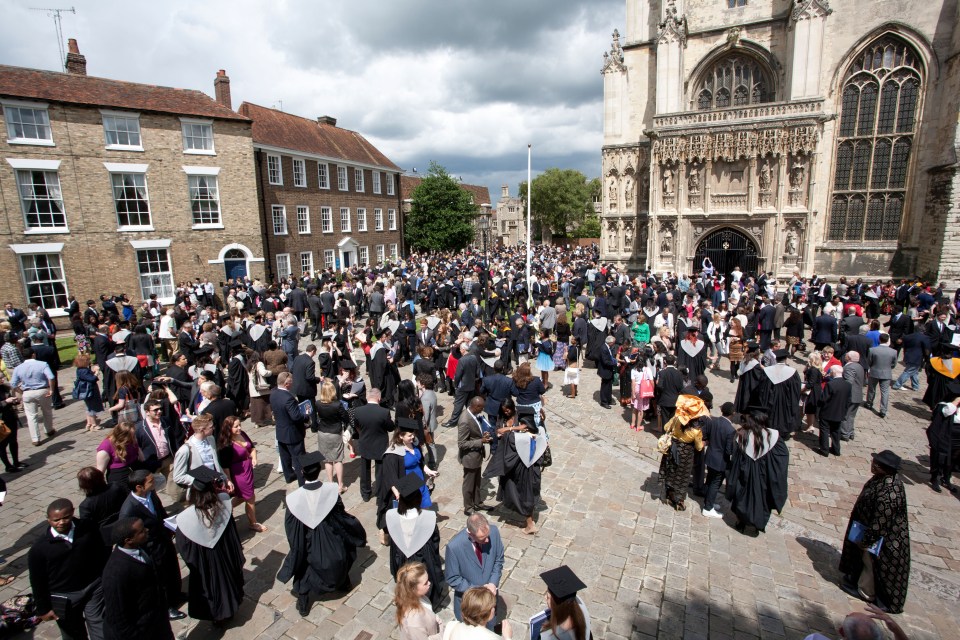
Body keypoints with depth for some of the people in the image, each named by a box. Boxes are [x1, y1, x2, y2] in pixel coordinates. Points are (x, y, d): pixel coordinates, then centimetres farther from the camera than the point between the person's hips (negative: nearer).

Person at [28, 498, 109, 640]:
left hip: (94, 587, 0)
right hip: (64, 599, 0)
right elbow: (37, 581, -4)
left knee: (98, 626, 5)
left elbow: (102, 553, 3)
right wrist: (43, 609, 0)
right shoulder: (39, 547, -14)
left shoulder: (88, 528, -11)